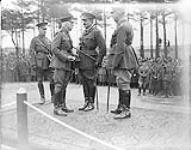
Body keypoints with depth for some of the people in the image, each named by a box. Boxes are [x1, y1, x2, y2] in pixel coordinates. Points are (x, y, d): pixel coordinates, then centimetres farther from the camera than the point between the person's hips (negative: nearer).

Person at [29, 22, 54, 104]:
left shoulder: (48, 40, 16)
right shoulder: (34, 40, 3)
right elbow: (32, 52, -2)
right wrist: (33, 64, -10)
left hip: (48, 63, 3)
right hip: (39, 63, -3)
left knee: (53, 80, -6)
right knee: (40, 81, 4)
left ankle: (53, 97, 6)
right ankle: (42, 98, 15)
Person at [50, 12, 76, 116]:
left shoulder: (67, 35, 17)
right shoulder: (59, 34, -9)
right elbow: (54, 49, -16)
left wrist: (72, 56, 8)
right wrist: (66, 57, -18)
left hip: (67, 64, 9)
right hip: (60, 64, -9)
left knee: (64, 86, 12)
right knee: (59, 86, -6)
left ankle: (63, 106, 20)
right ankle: (57, 108, 0)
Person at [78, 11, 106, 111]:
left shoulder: (96, 32, -9)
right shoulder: (84, 32, 16)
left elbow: (103, 48, -13)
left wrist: (98, 61, -14)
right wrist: (78, 58, 13)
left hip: (91, 62, -8)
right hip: (82, 62, 8)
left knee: (91, 83, 0)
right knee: (84, 83, 11)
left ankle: (91, 103, 10)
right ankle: (86, 102, 21)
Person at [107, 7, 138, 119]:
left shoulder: (122, 27, -14)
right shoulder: (127, 25, 20)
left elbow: (120, 46, -21)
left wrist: (114, 62, -20)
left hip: (122, 56, -11)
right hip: (125, 57, 11)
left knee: (123, 83, -9)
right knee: (121, 83, 15)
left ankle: (126, 111, -6)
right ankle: (121, 107, 25)